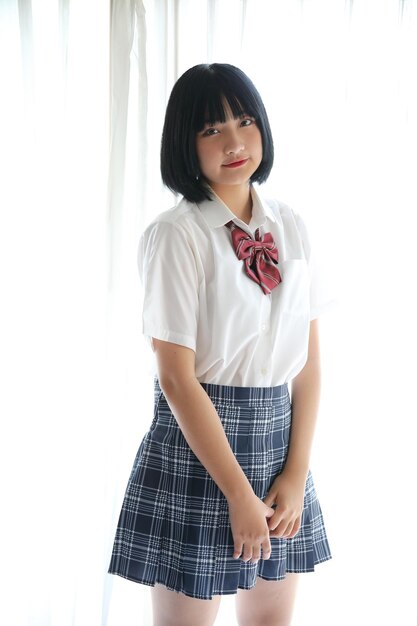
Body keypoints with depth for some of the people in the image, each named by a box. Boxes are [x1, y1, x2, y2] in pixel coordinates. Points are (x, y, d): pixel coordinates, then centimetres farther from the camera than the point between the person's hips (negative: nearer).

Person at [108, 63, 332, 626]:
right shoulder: (176, 234, -12)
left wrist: (296, 474, -3)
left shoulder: (290, 227, 4)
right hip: (197, 446, -5)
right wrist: (239, 494, -13)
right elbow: (176, 377, -15)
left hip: (282, 439, 5)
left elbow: (310, 360, 4)